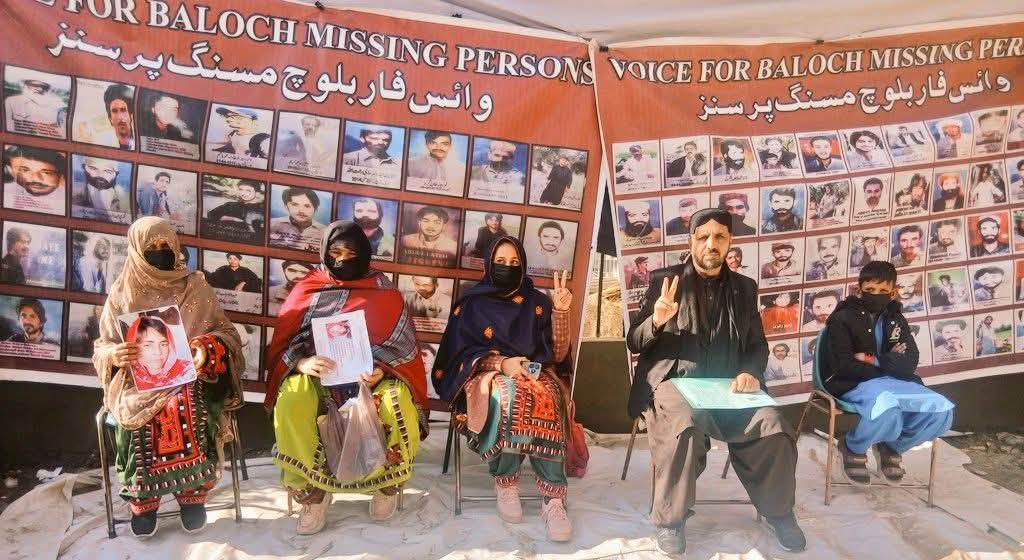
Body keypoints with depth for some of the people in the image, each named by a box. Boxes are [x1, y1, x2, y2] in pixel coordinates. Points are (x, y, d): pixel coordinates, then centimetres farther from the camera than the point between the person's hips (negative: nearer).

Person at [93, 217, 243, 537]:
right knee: (139, 413, -33)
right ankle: (143, 500, -18)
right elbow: (102, 349, 12)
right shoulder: (122, 293, 10)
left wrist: (208, 347, -14)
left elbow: (226, 333, 9)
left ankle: (192, 494, -20)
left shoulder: (196, 287, 10)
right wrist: (116, 354, -14)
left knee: (188, 407, -34)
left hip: (190, 376, 0)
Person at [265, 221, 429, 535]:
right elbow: (283, 343, 2)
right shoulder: (308, 290, 7)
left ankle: (387, 483, -5)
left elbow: (401, 346, 0)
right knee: (291, 401, -33)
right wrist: (302, 362, -22)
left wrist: (380, 370, -22)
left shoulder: (385, 293, 6)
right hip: (318, 375, 1)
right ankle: (312, 491, -15)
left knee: (398, 401, -33)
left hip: (371, 375, 0)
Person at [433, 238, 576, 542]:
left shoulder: (537, 302, 13)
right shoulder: (472, 303, 9)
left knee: (545, 400, -34)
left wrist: (561, 311, -9)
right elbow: (461, 352, 1)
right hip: (487, 373, -1)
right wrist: (502, 363, -15)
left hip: (533, 372, 2)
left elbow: (557, 353, 5)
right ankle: (505, 483, -23)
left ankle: (554, 499, -37)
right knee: (506, 396, -38)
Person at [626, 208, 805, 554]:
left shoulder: (744, 288, 16)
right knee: (684, 428, -36)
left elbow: (758, 345, 18)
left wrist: (751, 372, -5)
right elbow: (634, 343, 6)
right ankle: (670, 520, -14)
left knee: (775, 431, -24)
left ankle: (779, 513, 5)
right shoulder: (665, 280, 6)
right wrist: (656, 321, -17)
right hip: (674, 381, -3)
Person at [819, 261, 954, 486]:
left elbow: (909, 364, -1)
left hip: (892, 383, 6)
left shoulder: (896, 320, 12)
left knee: (941, 409, -19)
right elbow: (844, 367, -13)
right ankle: (852, 447, -5)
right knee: (887, 408, -39)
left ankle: (892, 446, 8)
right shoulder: (842, 319, -4)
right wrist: (888, 363, -8)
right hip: (853, 384, -6)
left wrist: (874, 360, -14)